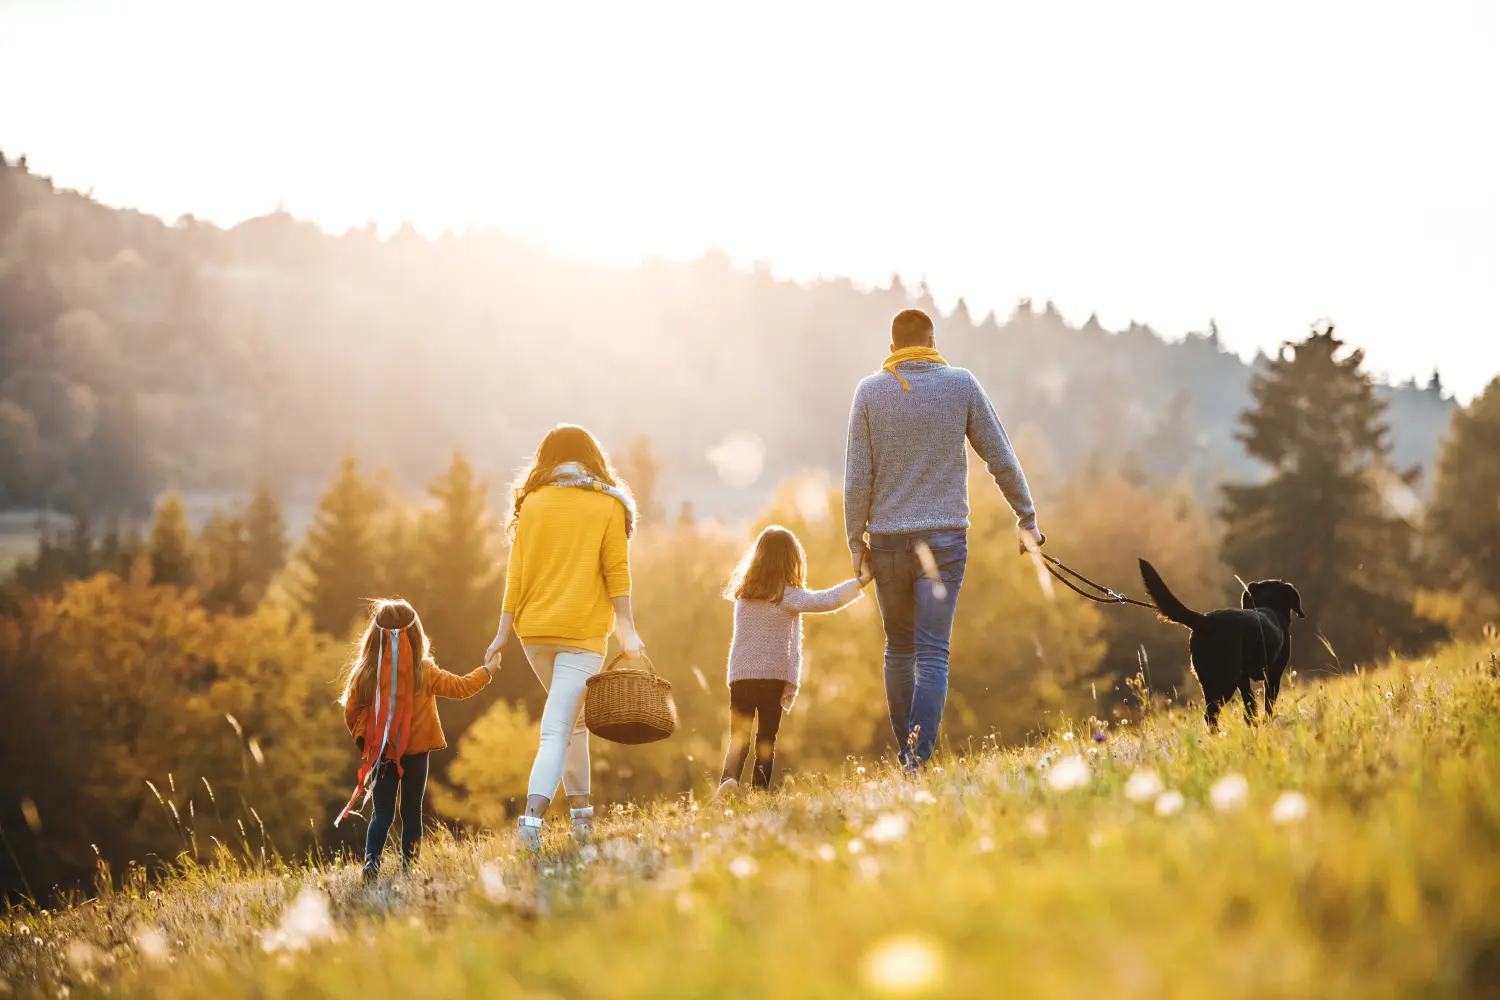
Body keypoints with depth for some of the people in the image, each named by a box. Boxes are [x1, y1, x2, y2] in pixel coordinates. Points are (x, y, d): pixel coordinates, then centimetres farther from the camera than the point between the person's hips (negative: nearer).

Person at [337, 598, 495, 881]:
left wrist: (363, 741, 18)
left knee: (382, 815, 7)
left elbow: (350, 713, 0)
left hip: (381, 754, 1)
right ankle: (409, 866, 8)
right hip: (415, 753, -1)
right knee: (411, 812, 11)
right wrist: (485, 671, 19)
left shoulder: (364, 673, -8)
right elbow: (461, 687, 1)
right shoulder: (424, 672, -10)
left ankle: (372, 861, -11)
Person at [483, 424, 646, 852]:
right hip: (583, 632, -3)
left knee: (572, 720, 21)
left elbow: (517, 572, 4)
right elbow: (616, 574, -3)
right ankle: (533, 815, -26)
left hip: (535, 630, 3)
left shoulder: (533, 504, 5)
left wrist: (503, 632, 6)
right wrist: (627, 630, -1)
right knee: (557, 729, -8)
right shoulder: (608, 507, 1)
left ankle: (582, 812, 19)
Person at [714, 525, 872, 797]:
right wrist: (862, 581, -7)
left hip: (740, 676, 3)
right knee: (766, 740, 8)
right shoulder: (789, 596, -8)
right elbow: (828, 600, -13)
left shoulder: (742, 594, 5)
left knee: (738, 740, 6)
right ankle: (759, 790, 0)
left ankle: (729, 776, -19)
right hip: (774, 678, -3)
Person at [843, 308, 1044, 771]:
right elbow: (1001, 459, 4)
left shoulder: (870, 391, 2)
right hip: (944, 538, -1)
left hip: (888, 540, 1)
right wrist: (1027, 518, 14)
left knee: (899, 650, 15)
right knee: (932, 654, -6)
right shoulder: (962, 385, 2)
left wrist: (855, 538, 7)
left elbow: (857, 476, -1)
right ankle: (920, 755, -20)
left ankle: (906, 751, 18)